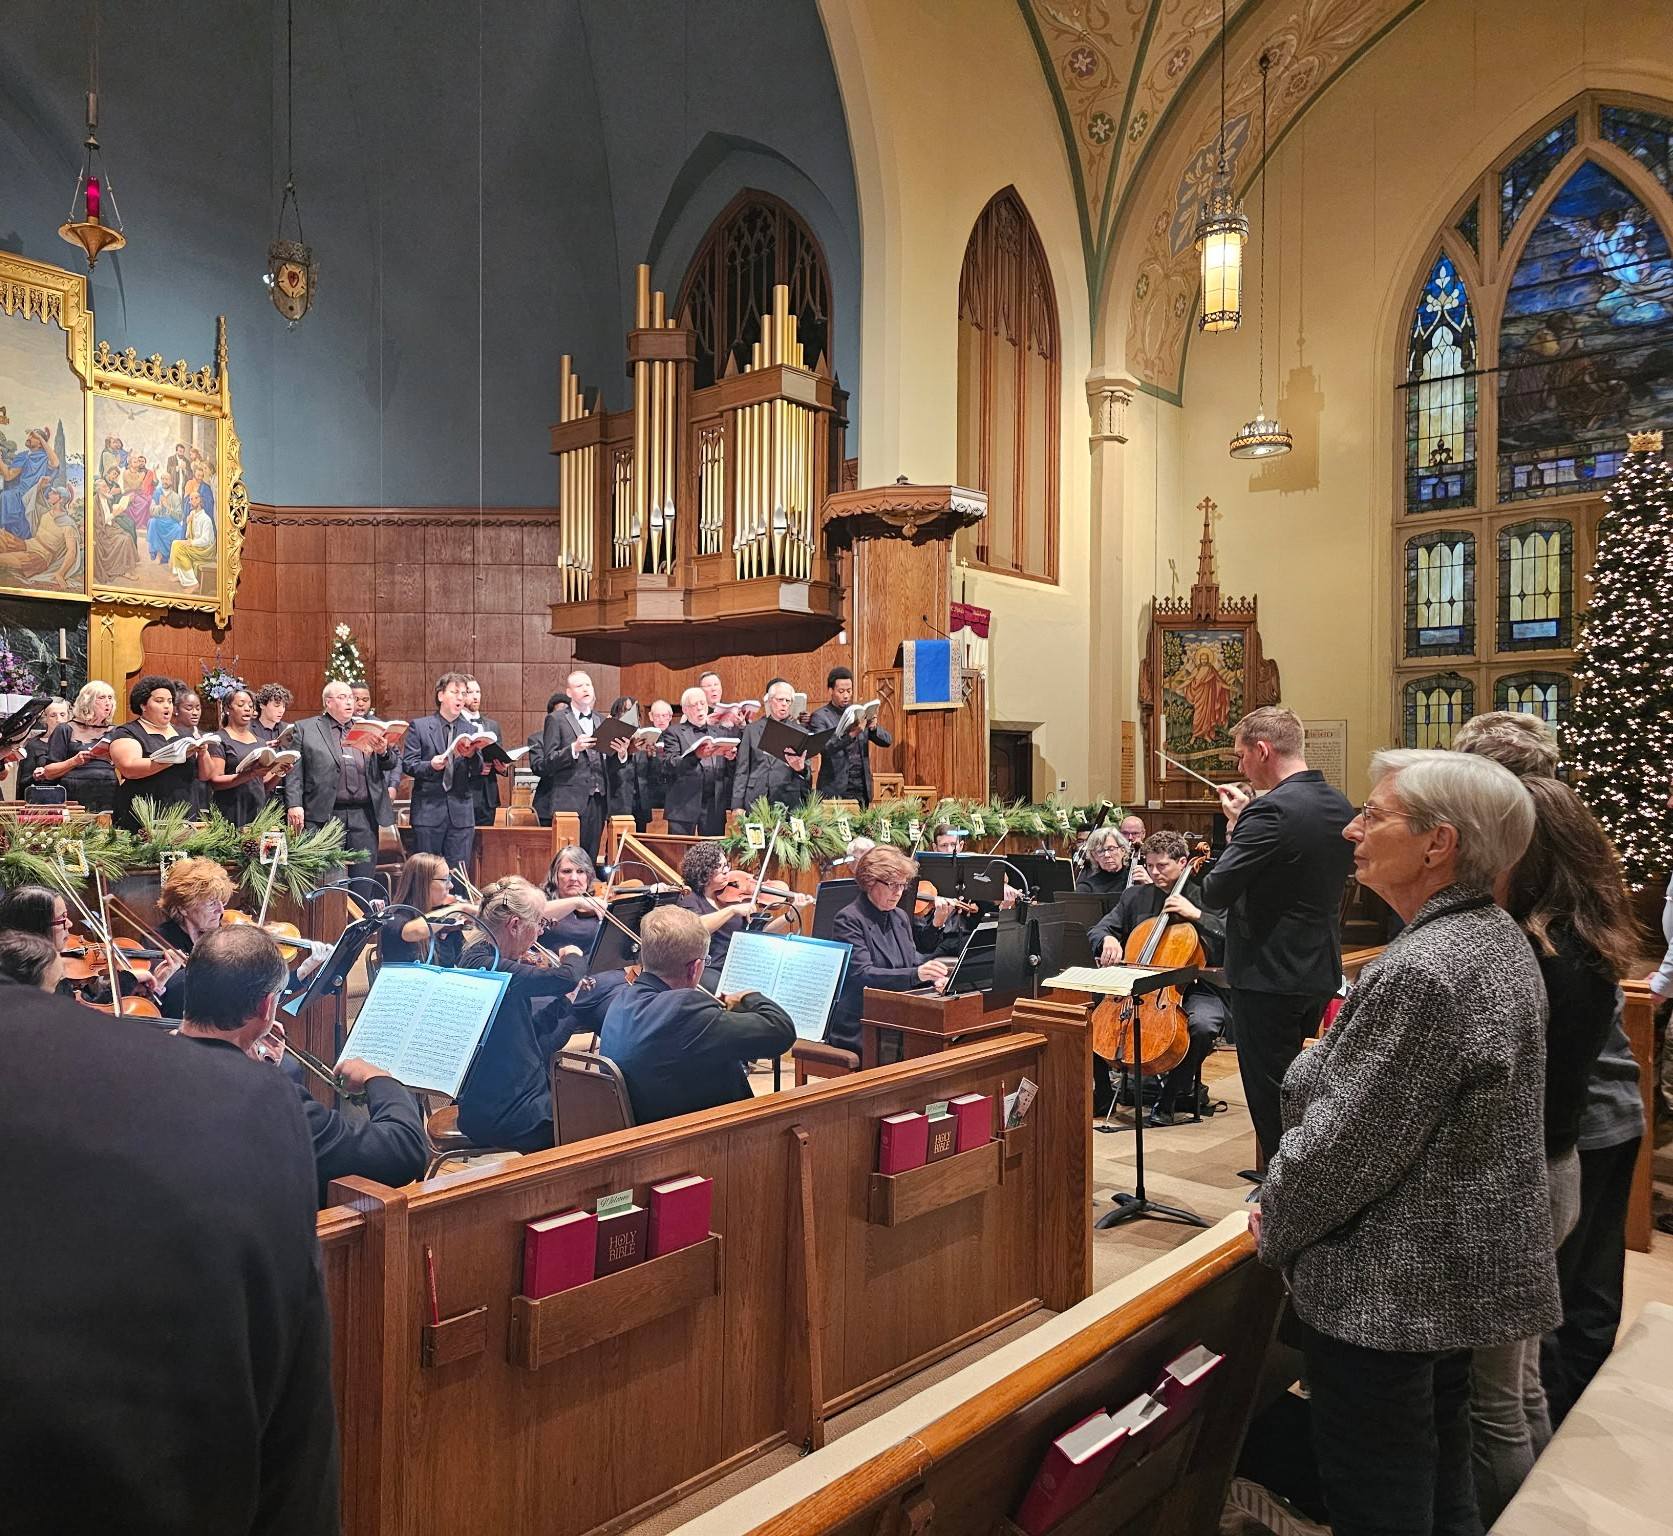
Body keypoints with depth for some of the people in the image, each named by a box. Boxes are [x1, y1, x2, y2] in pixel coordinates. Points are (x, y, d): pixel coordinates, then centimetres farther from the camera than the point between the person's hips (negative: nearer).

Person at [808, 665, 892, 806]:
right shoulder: (819, 716, -3)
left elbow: (887, 741, 8)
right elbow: (823, 748, -18)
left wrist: (873, 728, -13)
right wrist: (851, 734, -32)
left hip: (862, 790, 4)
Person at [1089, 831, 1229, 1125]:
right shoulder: (1135, 896, 11)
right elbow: (1097, 931, 10)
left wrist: (1196, 914, -21)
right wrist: (1107, 940, -14)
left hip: (1193, 989, -3)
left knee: (1202, 1025, -35)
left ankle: (1167, 1099, -13)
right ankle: (1102, 1091, 1)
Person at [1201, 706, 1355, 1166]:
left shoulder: (1272, 811, -23)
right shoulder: (1340, 806, 6)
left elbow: (1215, 894, -22)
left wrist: (1234, 828, -8)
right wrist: (1247, 822, 10)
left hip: (1269, 977, -9)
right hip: (1321, 973, 9)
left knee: (1270, 1098, 5)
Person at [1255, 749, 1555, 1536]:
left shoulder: (1421, 972, -28)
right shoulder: (1500, 939, 3)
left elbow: (1346, 1143, -24)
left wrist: (1274, 1224, -8)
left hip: (1389, 1287, -9)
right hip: (1463, 1269, 9)